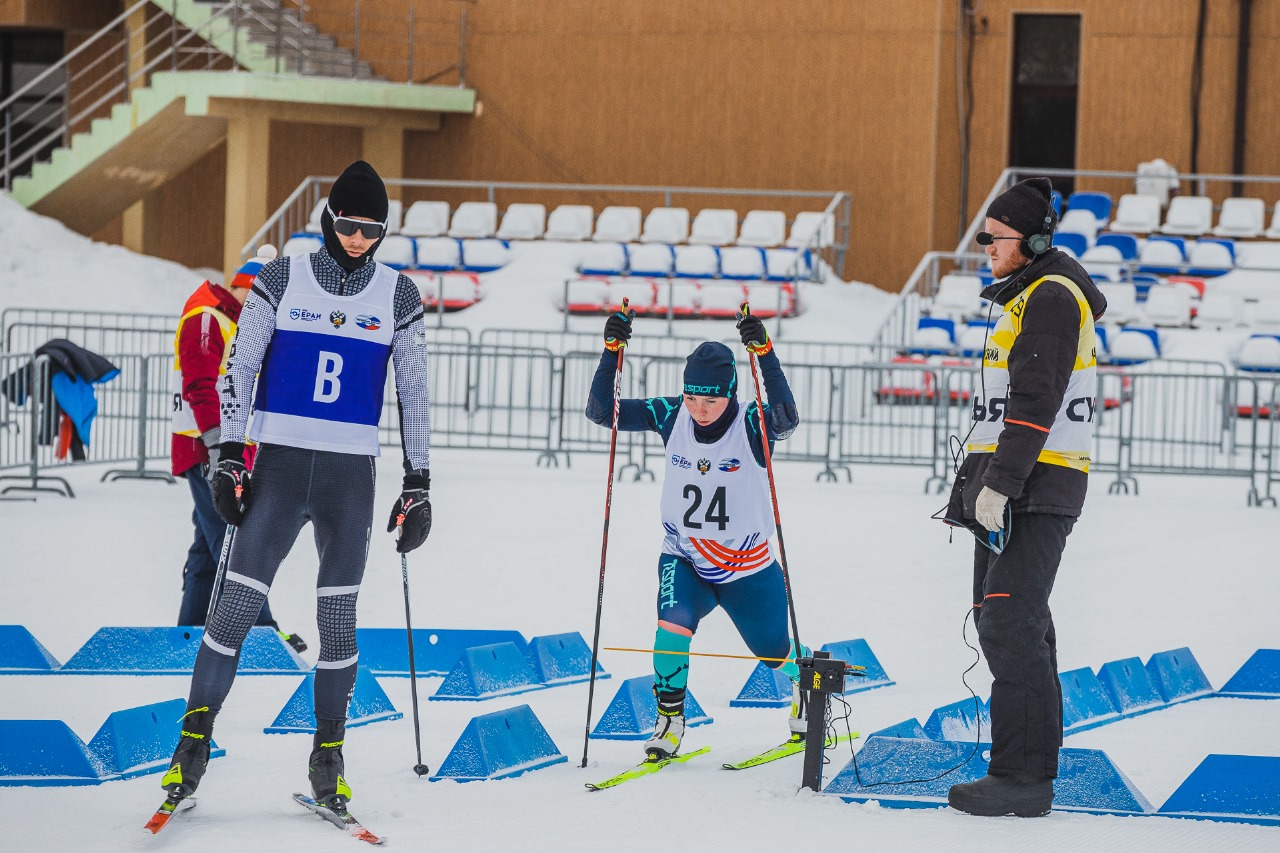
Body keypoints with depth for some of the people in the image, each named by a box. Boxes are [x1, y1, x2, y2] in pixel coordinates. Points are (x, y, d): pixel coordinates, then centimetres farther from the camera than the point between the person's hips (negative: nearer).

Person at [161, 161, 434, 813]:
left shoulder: (397, 295, 5)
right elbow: (239, 367, 3)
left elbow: (414, 394, 9)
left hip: (350, 472, 1)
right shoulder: (282, 280, 1)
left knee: (337, 618, 0)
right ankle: (194, 738, 4)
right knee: (236, 606, -6)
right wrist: (229, 456, -4)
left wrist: (418, 484, 6)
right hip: (279, 461, -1)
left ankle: (328, 757, 10)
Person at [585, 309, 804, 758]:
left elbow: (786, 417, -42)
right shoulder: (671, 417, -10)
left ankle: (807, 680, 51)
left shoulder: (752, 425, -19)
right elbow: (601, 411, -14)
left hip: (748, 570, -1)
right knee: (674, 622, -28)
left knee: (774, 651, 16)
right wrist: (611, 350, -27)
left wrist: (764, 353, -50)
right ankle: (669, 719, -11)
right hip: (684, 560, 1)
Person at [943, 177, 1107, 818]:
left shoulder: (1052, 297, -11)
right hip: (1009, 487, 11)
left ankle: (1024, 777, -16)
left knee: (1010, 626, -15)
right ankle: (1026, 769, 16)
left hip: (1036, 485, -11)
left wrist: (1000, 483, -23)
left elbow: (1036, 402, -20)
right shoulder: (1027, 297, 22)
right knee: (1003, 624, 11)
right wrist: (986, 480, 24)